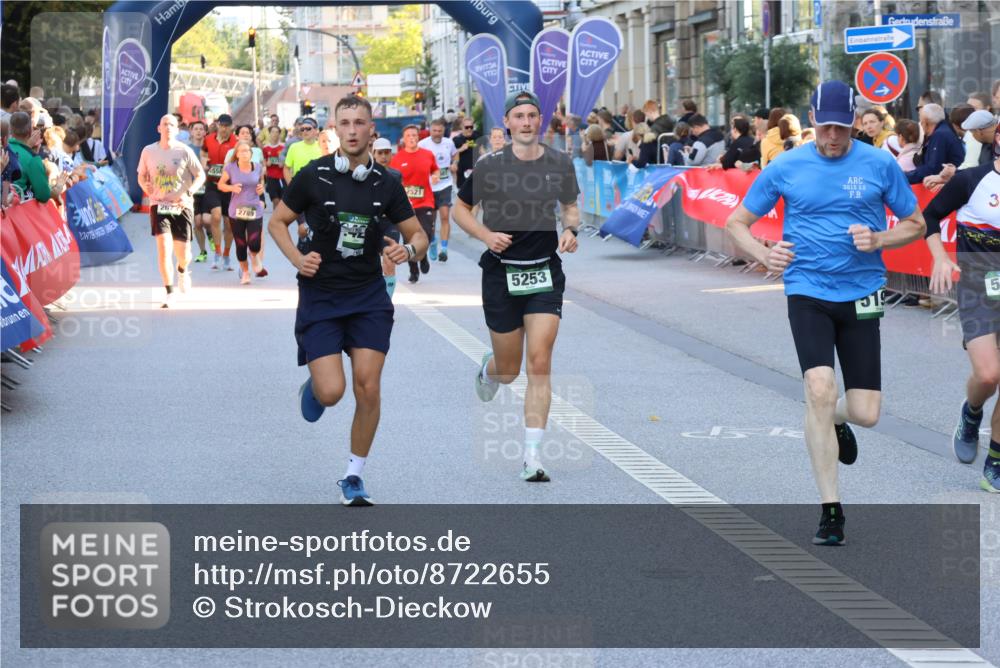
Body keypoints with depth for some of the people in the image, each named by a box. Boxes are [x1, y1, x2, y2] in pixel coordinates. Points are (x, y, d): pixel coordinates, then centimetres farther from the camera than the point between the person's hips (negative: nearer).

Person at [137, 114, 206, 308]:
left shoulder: (184, 151, -3)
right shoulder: (149, 151, 2)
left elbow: (200, 175, 1)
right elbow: (141, 175, 15)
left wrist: (188, 193, -14)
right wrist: (146, 187, -7)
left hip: (181, 206, 0)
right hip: (159, 205, 0)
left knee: (183, 253, 2)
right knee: (163, 246, -17)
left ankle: (182, 271, 41)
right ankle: (169, 292, -10)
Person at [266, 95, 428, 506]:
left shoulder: (386, 183, 0)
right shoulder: (313, 175, -7)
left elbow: (418, 235, 9)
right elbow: (277, 221, 5)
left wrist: (408, 249, -14)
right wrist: (297, 258, -11)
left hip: (368, 296, 2)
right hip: (319, 294, -2)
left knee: (368, 388, -7)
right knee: (331, 392, -11)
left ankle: (354, 477, 10)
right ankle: (312, 387, 29)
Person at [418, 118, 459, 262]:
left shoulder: (449, 143, 1)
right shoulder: (422, 144, -8)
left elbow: (455, 155, 22)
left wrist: (454, 163, 1)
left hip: (445, 185, 1)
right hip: (428, 186, -1)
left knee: (445, 216, -10)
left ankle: (444, 249, -10)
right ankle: (432, 241, 36)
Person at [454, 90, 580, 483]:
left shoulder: (560, 164, 2)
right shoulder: (490, 166, -4)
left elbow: (570, 206, 18)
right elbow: (460, 208, 6)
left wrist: (570, 230, -3)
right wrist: (485, 235, -11)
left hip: (545, 271, 1)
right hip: (501, 273, -1)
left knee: (539, 365, -11)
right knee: (508, 370, 8)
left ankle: (532, 456, -8)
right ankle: (487, 370, 48)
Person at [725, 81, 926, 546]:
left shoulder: (879, 164, 1)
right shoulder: (785, 168, 1)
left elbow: (915, 224, 10)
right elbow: (737, 222, 10)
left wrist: (879, 239, -10)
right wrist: (764, 256, -10)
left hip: (861, 294, 1)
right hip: (807, 291, -1)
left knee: (865, 414, -2)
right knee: (820, 389, -21)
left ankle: (836, 421, 39)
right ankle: (830, 511, -10)